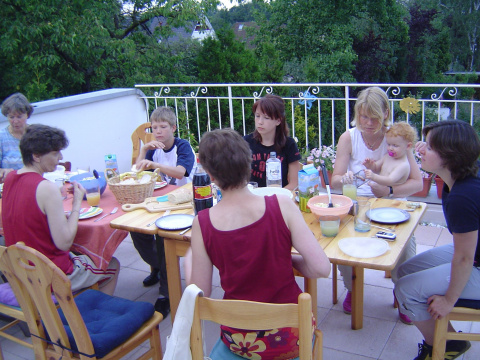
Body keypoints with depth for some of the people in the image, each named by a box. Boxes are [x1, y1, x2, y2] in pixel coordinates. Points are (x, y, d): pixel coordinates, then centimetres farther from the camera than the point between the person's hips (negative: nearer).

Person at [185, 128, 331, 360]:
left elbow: (201, 293, -9)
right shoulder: (282, 206, -19)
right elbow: (321, 268, -19)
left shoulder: (202, 223, -16)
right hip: (290, 337, 0)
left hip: (240, 341, 1)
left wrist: (188, 262, 9)